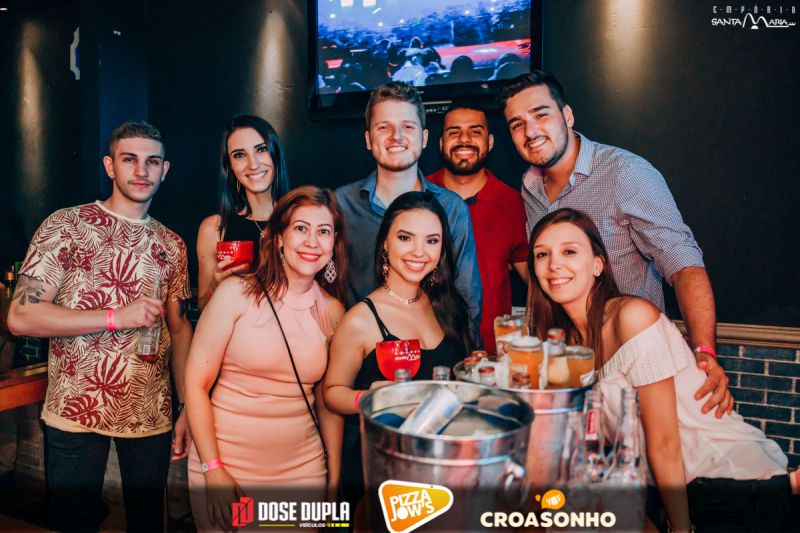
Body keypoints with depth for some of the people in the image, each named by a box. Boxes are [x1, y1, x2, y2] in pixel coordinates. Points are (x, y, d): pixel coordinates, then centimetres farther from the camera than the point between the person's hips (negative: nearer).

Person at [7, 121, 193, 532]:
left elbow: (179, 328, 9)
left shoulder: (171, 245, 6)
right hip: (74, 412, -3)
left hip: (152, 417, 3)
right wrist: (117, 317, -19)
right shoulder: (67, 226, -5)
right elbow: (20, 317, -12)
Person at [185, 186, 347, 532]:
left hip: (302, 470, 3)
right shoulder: (237, 293, -10)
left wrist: (334, 477, 7)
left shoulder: (332, 310, 0)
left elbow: (328, 400, 7)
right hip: (226, 465, -2)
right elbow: (196, 383, -8)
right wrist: (212, 469, -11)